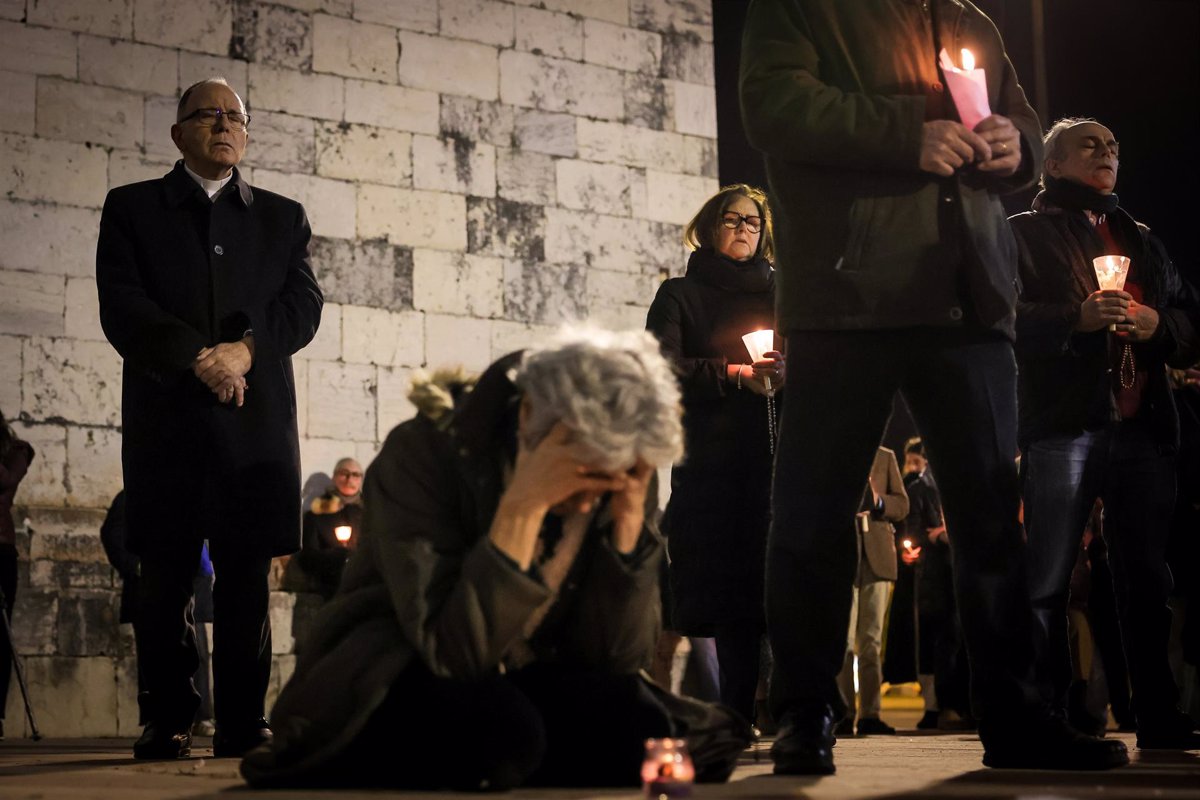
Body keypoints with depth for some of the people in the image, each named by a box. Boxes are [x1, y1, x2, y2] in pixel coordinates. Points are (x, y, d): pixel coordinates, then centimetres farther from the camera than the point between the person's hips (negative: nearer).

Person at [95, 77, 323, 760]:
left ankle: (244, 721, 3)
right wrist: (198, 358, -14)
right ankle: (169, 722, 4)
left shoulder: (283, 217, 18)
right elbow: (122, 306, -1)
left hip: (257, 419, 1)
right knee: (167, 577, -1)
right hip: (166, 419, -1)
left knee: (247, 576, -1)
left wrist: (245, 348, -13)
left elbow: (303, 305, 5)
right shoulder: (132, 209, 12)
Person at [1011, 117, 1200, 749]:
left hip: (1144, 422, 5)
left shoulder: (1141, 240, 24)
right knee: (1048, 577, -9)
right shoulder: (1025, 233, 9)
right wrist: (1077, 318, -16)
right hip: (1063, 420, -5)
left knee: (1147, 576, 5)